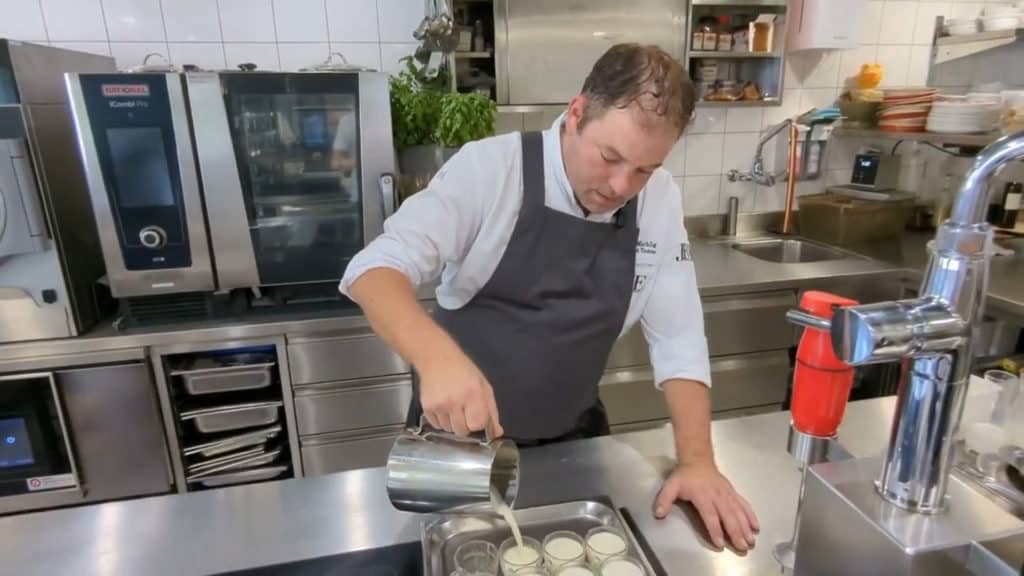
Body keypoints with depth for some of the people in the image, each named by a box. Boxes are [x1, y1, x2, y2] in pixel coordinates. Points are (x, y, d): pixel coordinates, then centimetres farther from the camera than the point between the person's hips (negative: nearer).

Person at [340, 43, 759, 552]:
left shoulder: (660, 200, -8)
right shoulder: (491, 167, -20)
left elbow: (677, 337, -5)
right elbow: (376, 269, -27)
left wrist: (696, 461, -13)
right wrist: (437, 356, -46)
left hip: (571, 442, 3)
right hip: (456, 434, -2)